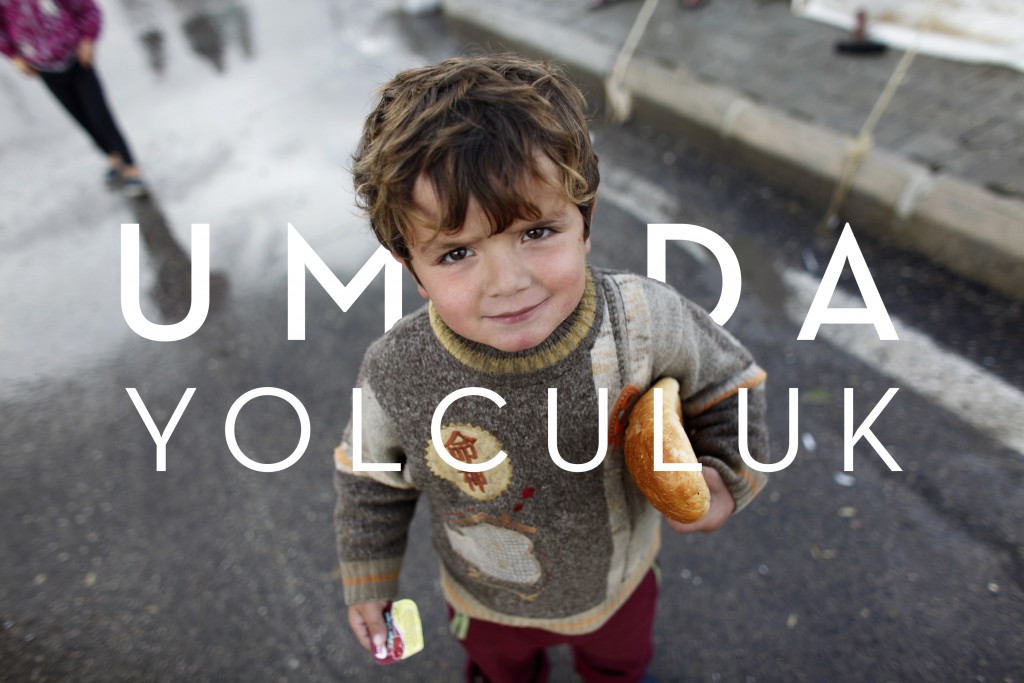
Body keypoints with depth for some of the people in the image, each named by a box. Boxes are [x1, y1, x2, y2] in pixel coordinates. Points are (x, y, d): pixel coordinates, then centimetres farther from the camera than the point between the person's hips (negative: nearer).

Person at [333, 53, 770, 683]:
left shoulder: (644, 319, -34)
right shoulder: (395, 379, -35)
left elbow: (725, 383, -11)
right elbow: (371, 480, -12)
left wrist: (728, 475, -24)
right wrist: (368, 582, 0)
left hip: (621, 575, 2)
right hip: (492, 603, 0)